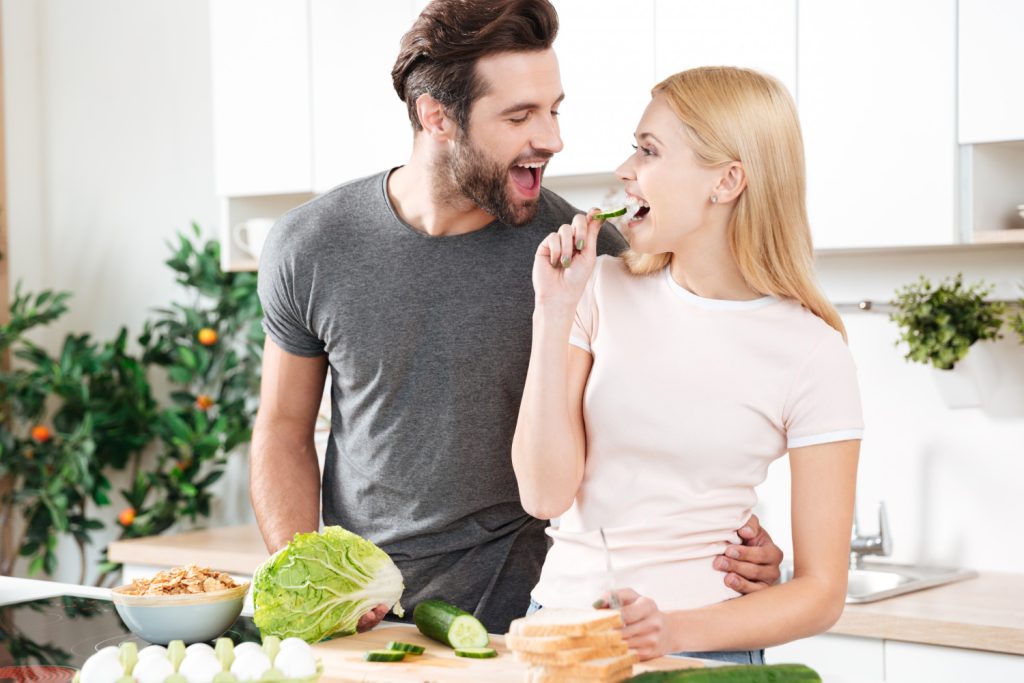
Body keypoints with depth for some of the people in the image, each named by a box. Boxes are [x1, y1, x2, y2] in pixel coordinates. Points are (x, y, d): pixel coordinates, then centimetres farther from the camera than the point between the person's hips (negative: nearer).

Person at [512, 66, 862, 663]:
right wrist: (553, 312, -8)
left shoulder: (812, 352, -6)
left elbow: (821, 591, -4)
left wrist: (678, 630, -19)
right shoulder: (605, 290, 3)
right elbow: (545, 494, -4)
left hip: (700, 650, -3)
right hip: (559, 621, 3)